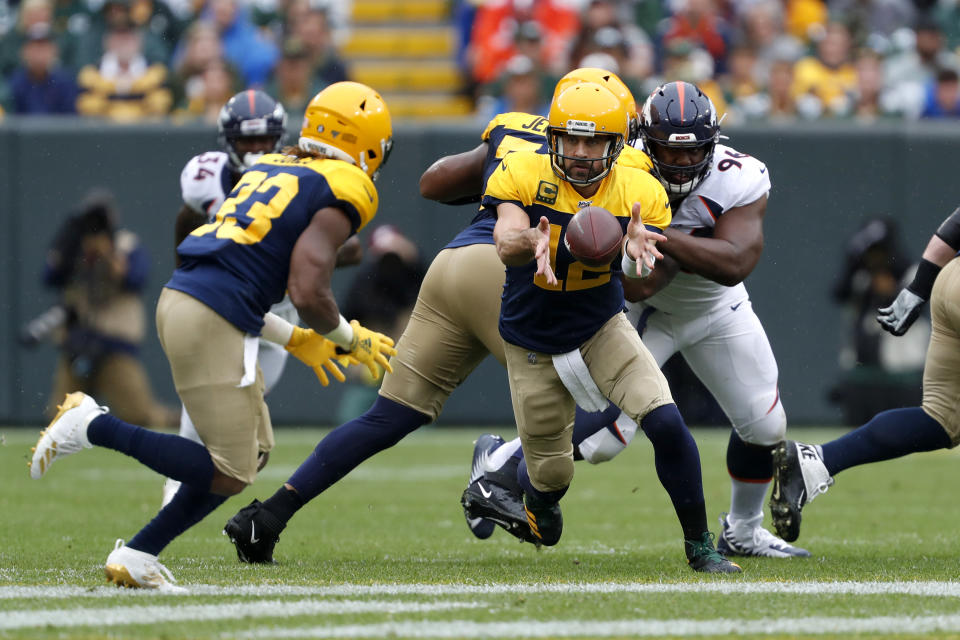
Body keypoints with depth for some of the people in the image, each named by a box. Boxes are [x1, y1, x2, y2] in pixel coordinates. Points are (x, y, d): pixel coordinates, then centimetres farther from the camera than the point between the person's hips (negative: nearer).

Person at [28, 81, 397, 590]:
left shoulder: (269, 169, 22)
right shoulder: (343, 191, -4)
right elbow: (309, 292, -13)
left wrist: (296, 339, 29)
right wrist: (350, 340, 7)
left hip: (181, 299, 9)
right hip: (214, 322, -9)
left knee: (253, 450, 17)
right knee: (229, 472, -3)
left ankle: (137, 557, 14)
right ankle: (95, 426, -7)